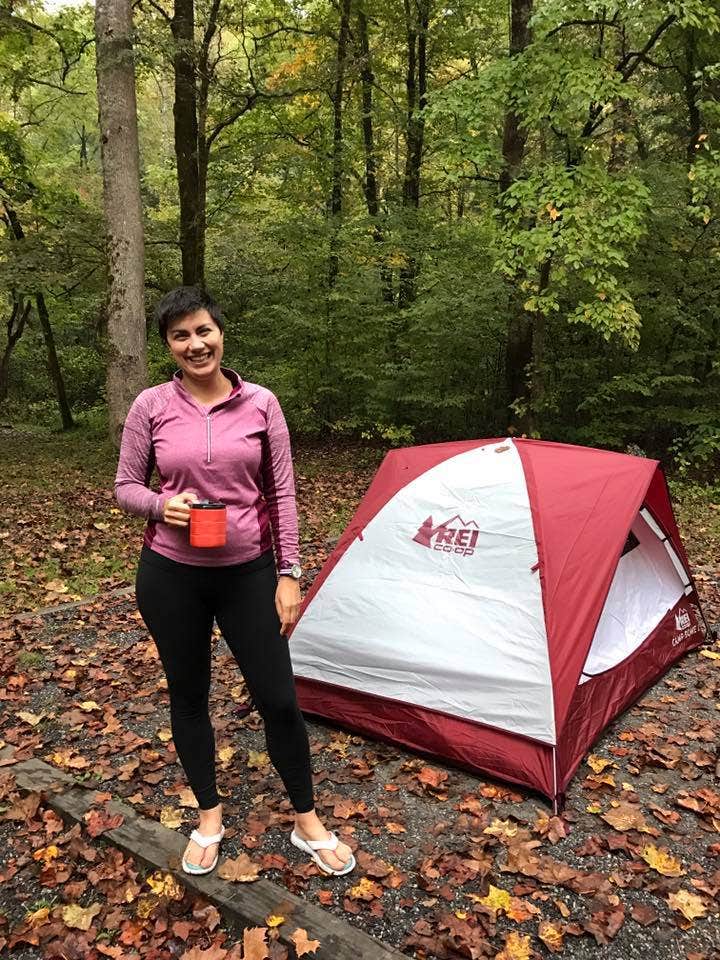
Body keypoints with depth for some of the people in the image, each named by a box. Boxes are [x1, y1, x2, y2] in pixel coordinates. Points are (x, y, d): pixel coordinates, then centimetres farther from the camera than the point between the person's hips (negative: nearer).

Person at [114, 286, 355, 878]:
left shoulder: (261, 403, -4)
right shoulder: (152, 406, -4)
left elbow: (283, 494, -1)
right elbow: (125, 487, 4)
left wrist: (289, 573, -4)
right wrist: (162, 504, -18)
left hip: (247, 572, 0)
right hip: (171, 575, 1)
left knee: (279, 699, 2)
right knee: (188, 696, 14)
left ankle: (307, 822, 27)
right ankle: (210, 817, 37)